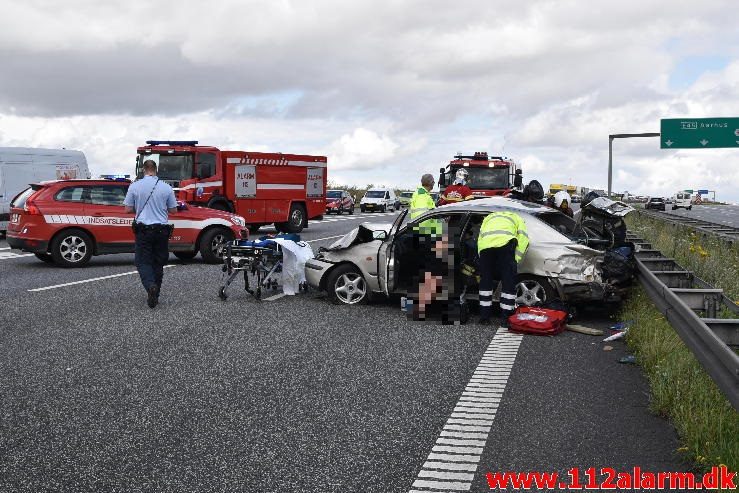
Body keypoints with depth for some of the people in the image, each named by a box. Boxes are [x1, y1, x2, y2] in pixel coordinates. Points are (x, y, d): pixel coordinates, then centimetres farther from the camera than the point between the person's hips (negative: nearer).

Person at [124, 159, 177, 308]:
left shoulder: (135, 186, -4)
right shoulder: (166, 187, -2)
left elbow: (128, 209, 0)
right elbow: (173, 209, 6)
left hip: (143, 230, -1)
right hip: (162, 230, 2)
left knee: (143, 262, 2)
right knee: (158, 263, 12)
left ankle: (150, 286, -24)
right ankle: (155, 294, 18)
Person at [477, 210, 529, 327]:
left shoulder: (489, 218, 41)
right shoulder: (517, 218, 33)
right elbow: (523, 238, 13)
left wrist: (481, 256, 22)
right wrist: (515, 260, 10)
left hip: (486, 245, 3)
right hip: (505, 243, -3)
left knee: (485, 281, 15)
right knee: (508, 282, 6)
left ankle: (484, 317, 20)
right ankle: (506, 318, 6)